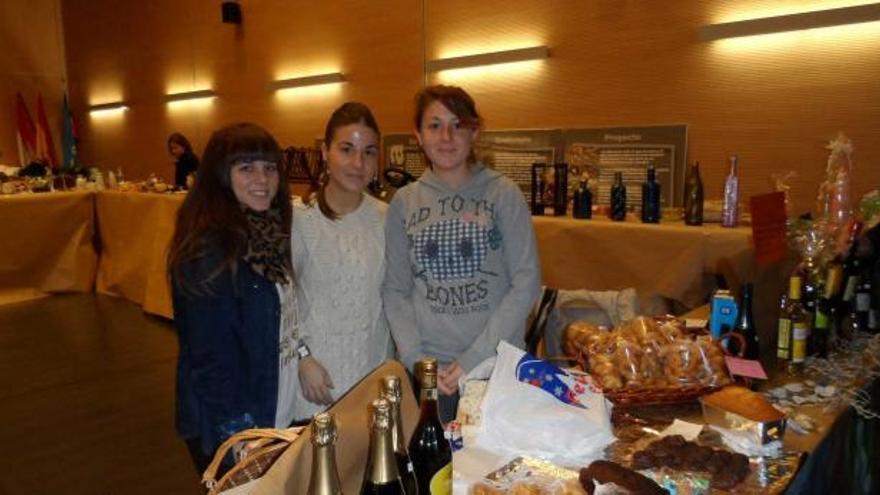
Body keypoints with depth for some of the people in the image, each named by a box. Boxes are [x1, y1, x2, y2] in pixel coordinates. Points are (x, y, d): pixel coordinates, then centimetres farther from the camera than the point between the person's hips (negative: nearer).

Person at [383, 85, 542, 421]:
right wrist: (415, 359, -7)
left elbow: (526, 284, -6)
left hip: (497, 365, -1)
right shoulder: (404, 202, 3)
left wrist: (474, 358, -11)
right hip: (425, 369, 2)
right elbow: (394, 290, 4)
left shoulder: (504, 195, -3)